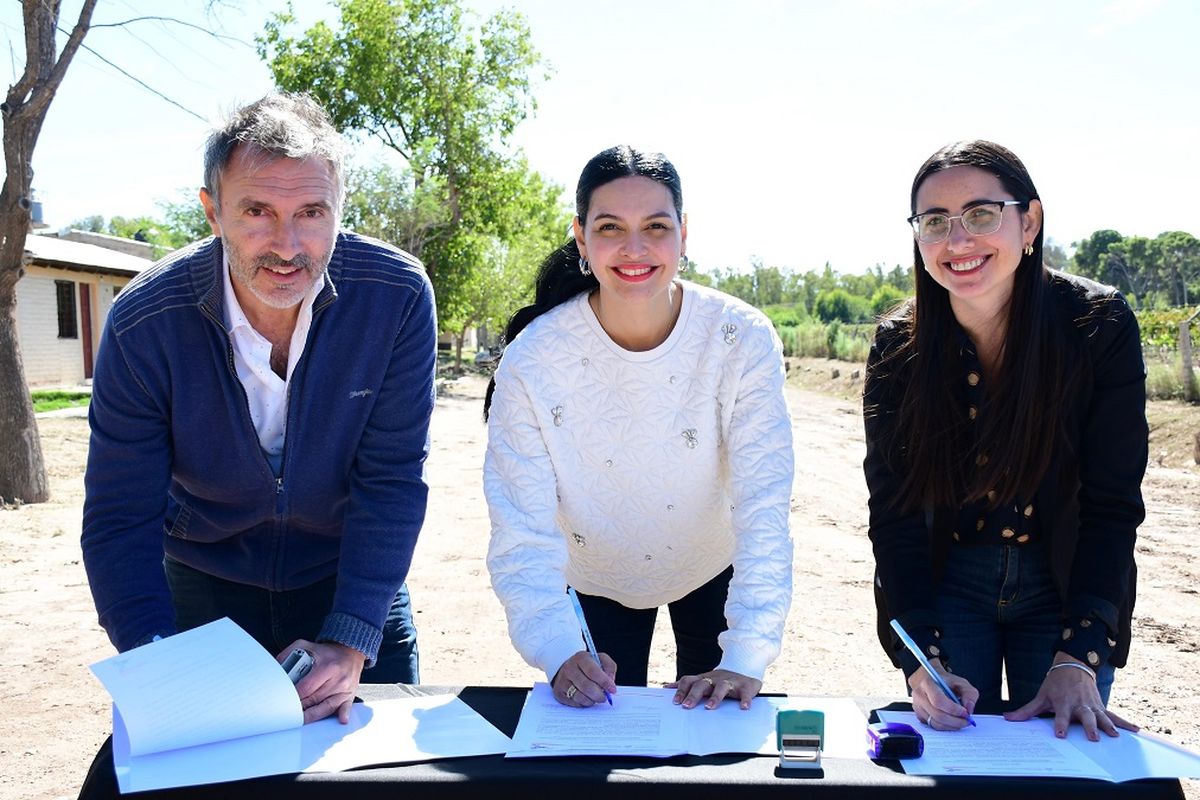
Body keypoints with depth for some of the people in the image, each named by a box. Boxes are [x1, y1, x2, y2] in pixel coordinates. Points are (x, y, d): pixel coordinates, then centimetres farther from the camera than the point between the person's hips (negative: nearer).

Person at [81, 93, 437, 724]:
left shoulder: (398, 297, -22)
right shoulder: (144, 324, -22)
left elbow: (391, 482, -19)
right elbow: (119, 522, -18)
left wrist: (349, 642, -28)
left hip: (353, 578, 0)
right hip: (204, 588, 0)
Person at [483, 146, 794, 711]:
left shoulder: (742, 340, -25)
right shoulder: (532, 358, -25)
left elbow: (763, 506, -27)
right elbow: (522, 531, -25)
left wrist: (746, 658, -36)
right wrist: (559, 653, -39)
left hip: (712, 573, 1)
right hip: (598, 583, 0)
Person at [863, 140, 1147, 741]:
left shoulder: (1100, 326, -17)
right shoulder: (898, 348, -14)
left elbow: (1111, 505, -16)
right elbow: (894, 515, -15)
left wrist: (1078, 658, -24)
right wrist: (923, 661, -25)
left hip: (1066, 586, 0)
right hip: (946, 584, 1)